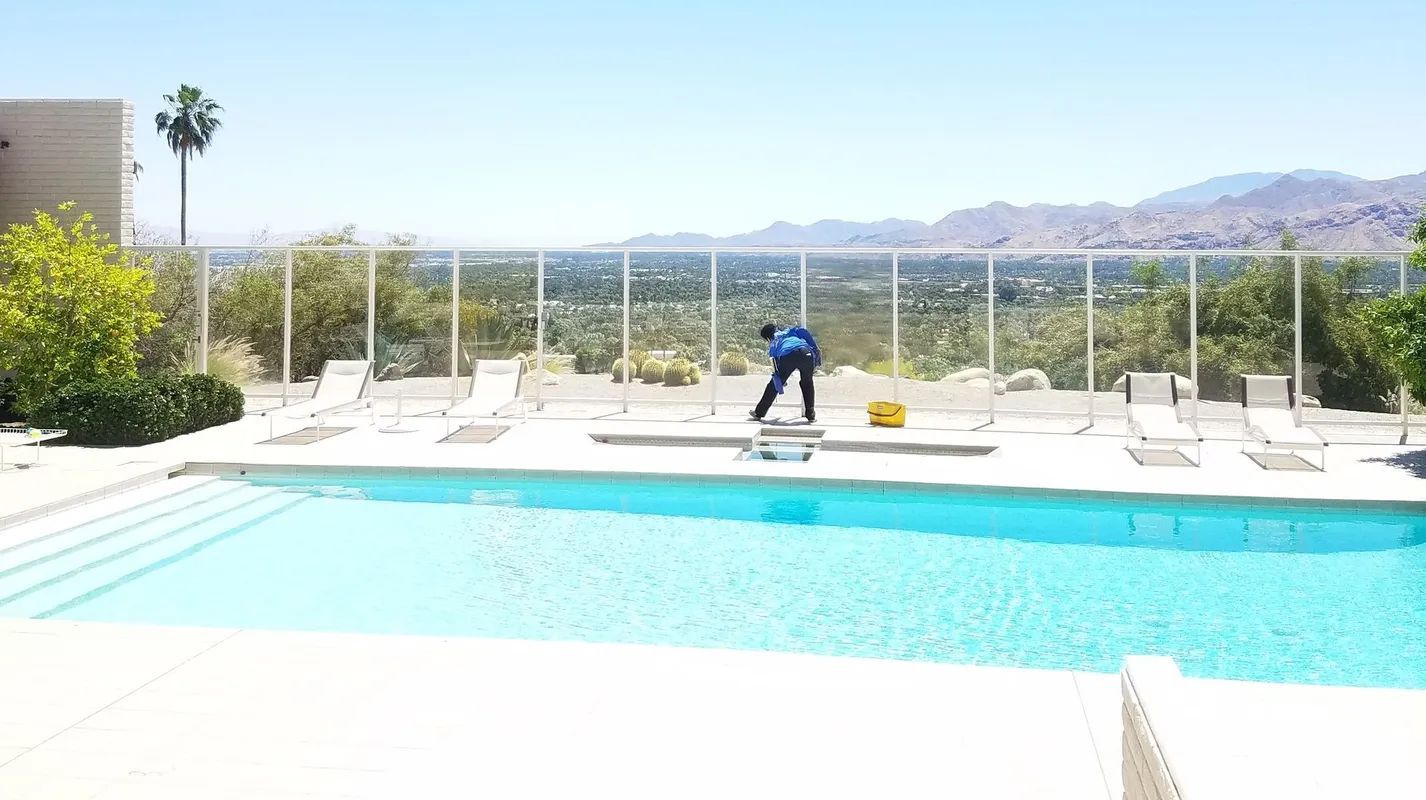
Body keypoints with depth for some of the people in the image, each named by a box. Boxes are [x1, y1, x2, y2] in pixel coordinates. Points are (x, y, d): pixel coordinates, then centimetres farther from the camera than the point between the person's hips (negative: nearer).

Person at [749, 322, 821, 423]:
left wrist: (782, 380, 48)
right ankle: (811, 415, 23)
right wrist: (815, 349, 13)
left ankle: (758, 413, 27)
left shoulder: (772, 345, 36)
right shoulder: (790, 331, 37)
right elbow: (803, 332, 15)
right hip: (805, 353, 1)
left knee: (773, 385, 16)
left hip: (786, 357, -1)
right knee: (807, 384, 24)